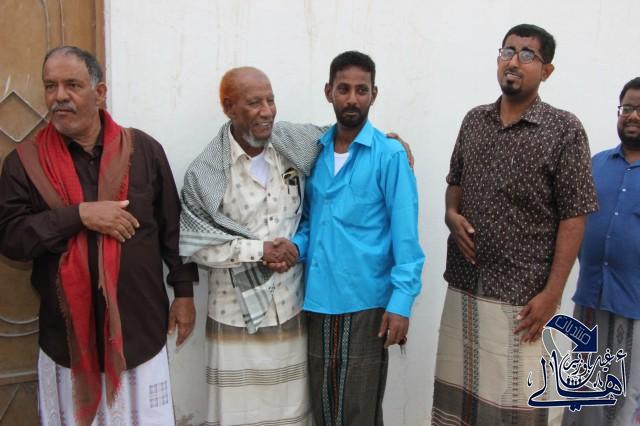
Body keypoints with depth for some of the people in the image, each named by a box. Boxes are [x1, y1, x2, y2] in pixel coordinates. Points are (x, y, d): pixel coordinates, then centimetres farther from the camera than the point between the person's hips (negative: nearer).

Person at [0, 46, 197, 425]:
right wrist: (79, 214, -18)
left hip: (141, 327, 0)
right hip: (68, 335, 0)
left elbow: (173, 226, 5)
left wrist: (184, 291, 5)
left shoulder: (143, 149, 0)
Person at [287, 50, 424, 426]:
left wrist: (401, 300, -16)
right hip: (317, 300, 5)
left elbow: (405, 235, -10)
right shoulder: (315, 152, 7)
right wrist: (295, 245, -7)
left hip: (366, 303, -4)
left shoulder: (390, 155, -8)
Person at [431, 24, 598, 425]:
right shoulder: (474, 120, 9)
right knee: (457, 390, 12)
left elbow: (572, 217, -8)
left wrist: (552, 294, -13)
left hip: (521, 292, -4)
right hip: (463, 284, 5)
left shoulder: (564, 130, -6)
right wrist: (452, 215, -2)